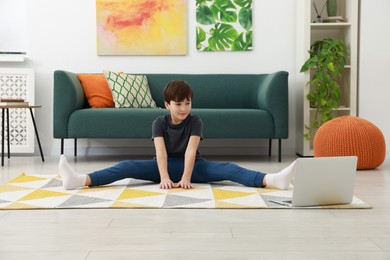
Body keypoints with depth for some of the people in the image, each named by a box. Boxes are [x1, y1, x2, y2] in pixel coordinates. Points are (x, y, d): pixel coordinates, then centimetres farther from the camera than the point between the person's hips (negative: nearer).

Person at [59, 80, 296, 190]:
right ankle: (81, 180, -42)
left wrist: (186, 178, -39)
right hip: (165, 165, 1)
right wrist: (164, 177, -40)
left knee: (226, 169, -27)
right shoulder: (159, 123, -8)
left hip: (192, 165, -1)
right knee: (128, 166, -24)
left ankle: (271, 180, -47)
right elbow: (160, 151, -23)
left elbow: (191, 150, -25)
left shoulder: (196, 122, -10)